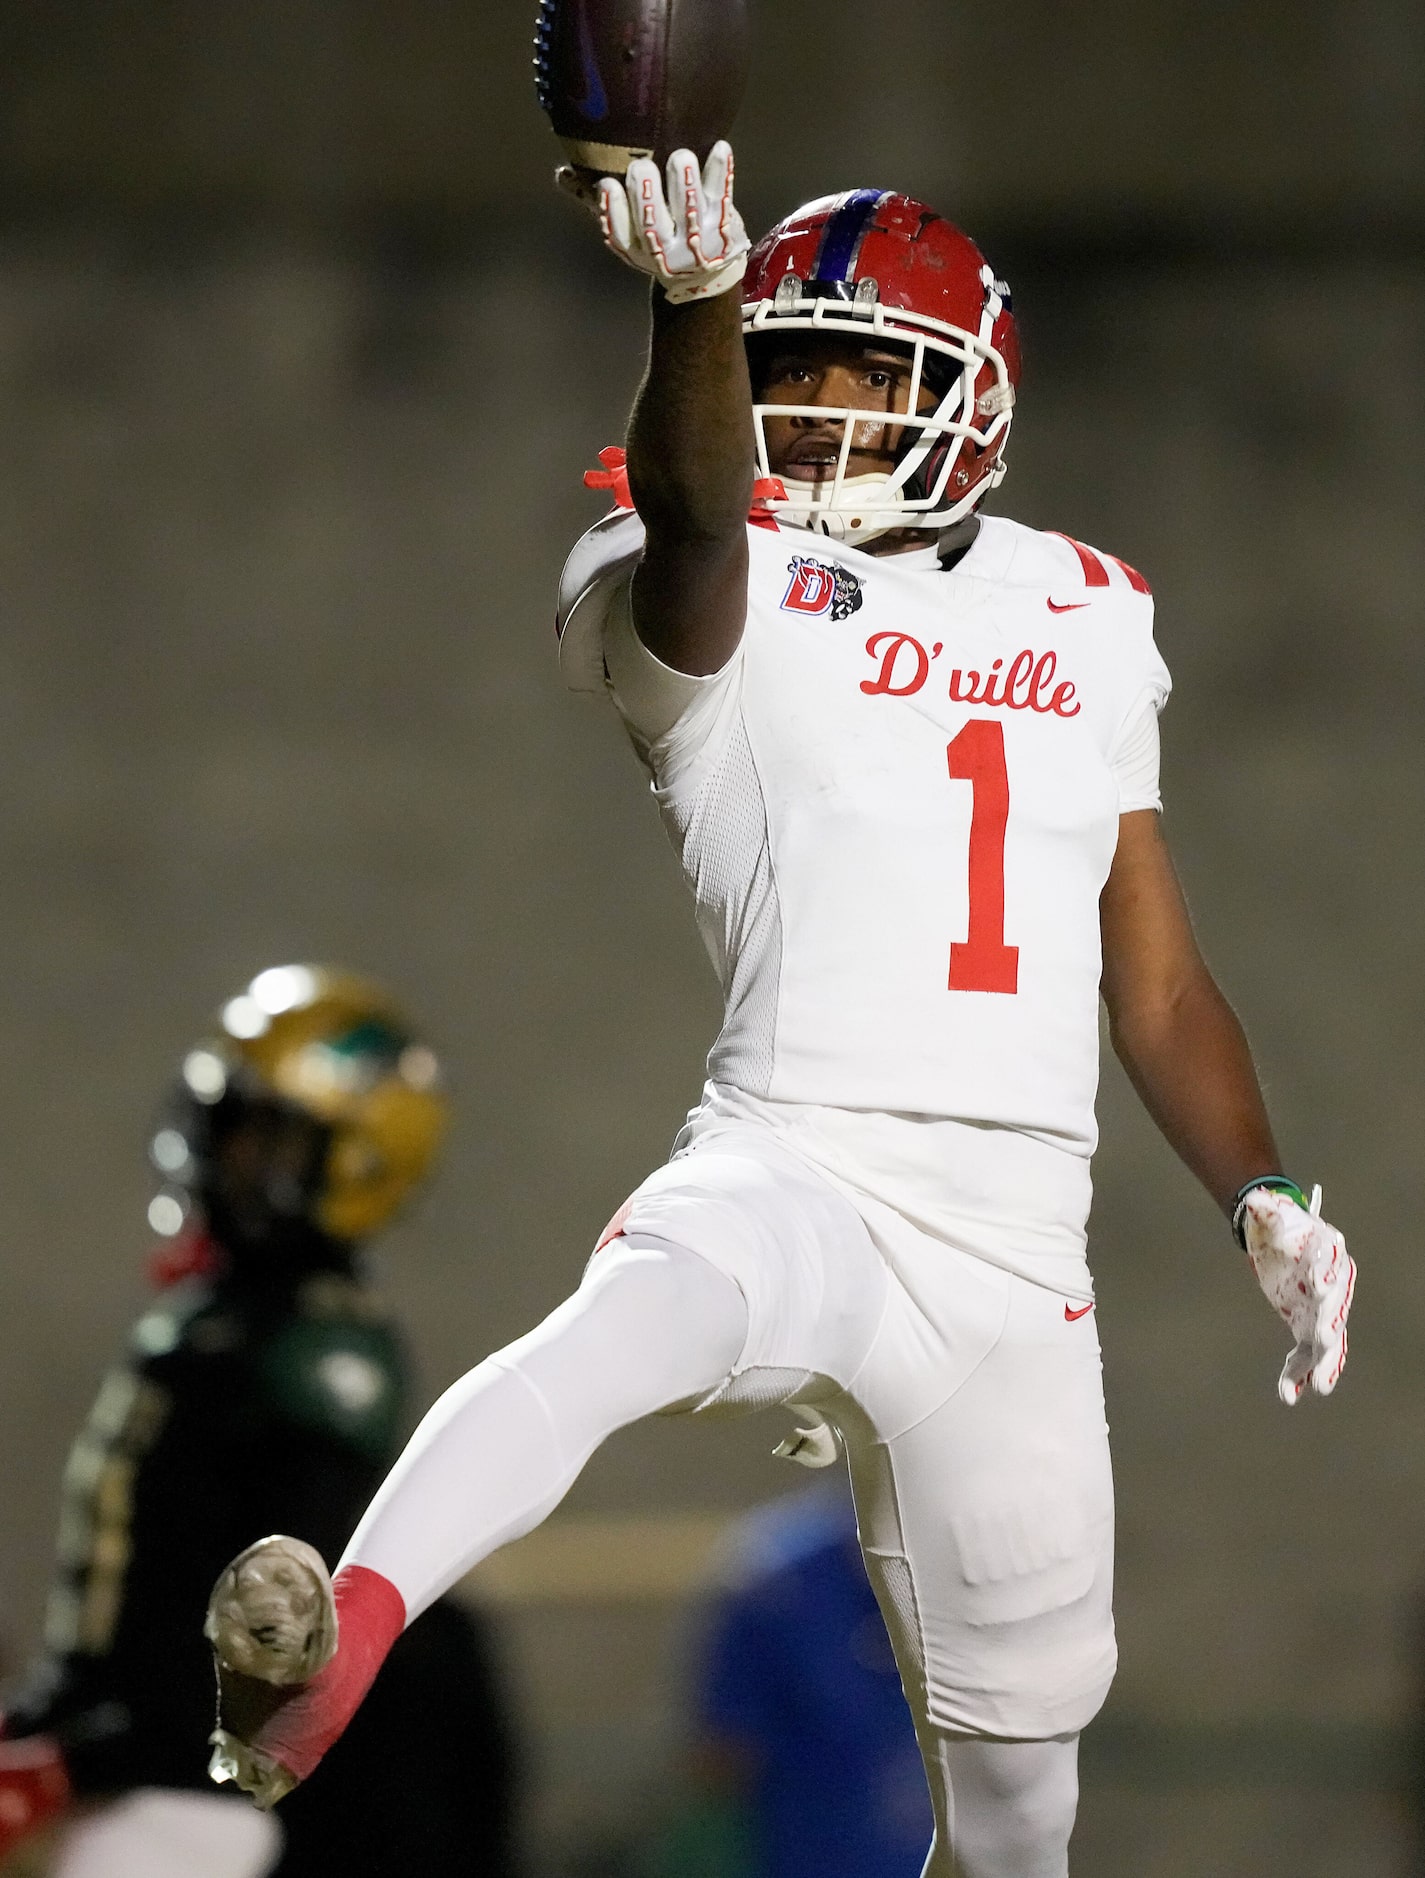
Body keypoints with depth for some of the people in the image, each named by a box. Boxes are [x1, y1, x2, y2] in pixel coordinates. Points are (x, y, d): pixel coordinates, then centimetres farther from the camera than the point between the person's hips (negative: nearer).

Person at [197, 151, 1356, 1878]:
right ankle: (327, 1656, -59)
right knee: (622, 1327, -38)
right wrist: (694, 306, -42)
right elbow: (694, 504, -22)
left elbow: (1160, 989, 23)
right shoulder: (725, 606, 4)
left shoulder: (1087, 625, 18)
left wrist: (1261, 1198, 8)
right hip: (792, 1173, -4)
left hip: (1013, 1261, 5)